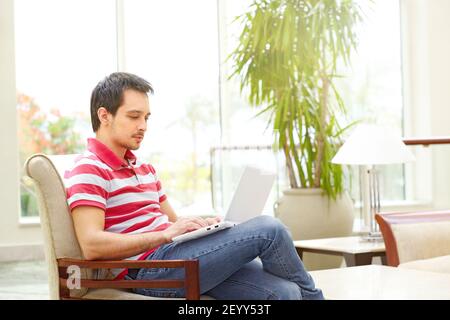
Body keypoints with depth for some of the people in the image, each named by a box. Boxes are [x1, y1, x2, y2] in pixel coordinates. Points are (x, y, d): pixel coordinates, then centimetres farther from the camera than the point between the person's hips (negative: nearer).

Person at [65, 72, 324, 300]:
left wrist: (202, 224, 3)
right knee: (268, 229, -14)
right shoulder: (89, 170, -5)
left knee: (283, 292, -14)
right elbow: (92, 245, -18)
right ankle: (309, 293, 10)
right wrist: (165, 235, -21)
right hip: (147, 272, -8)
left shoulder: (144, 168, 23)